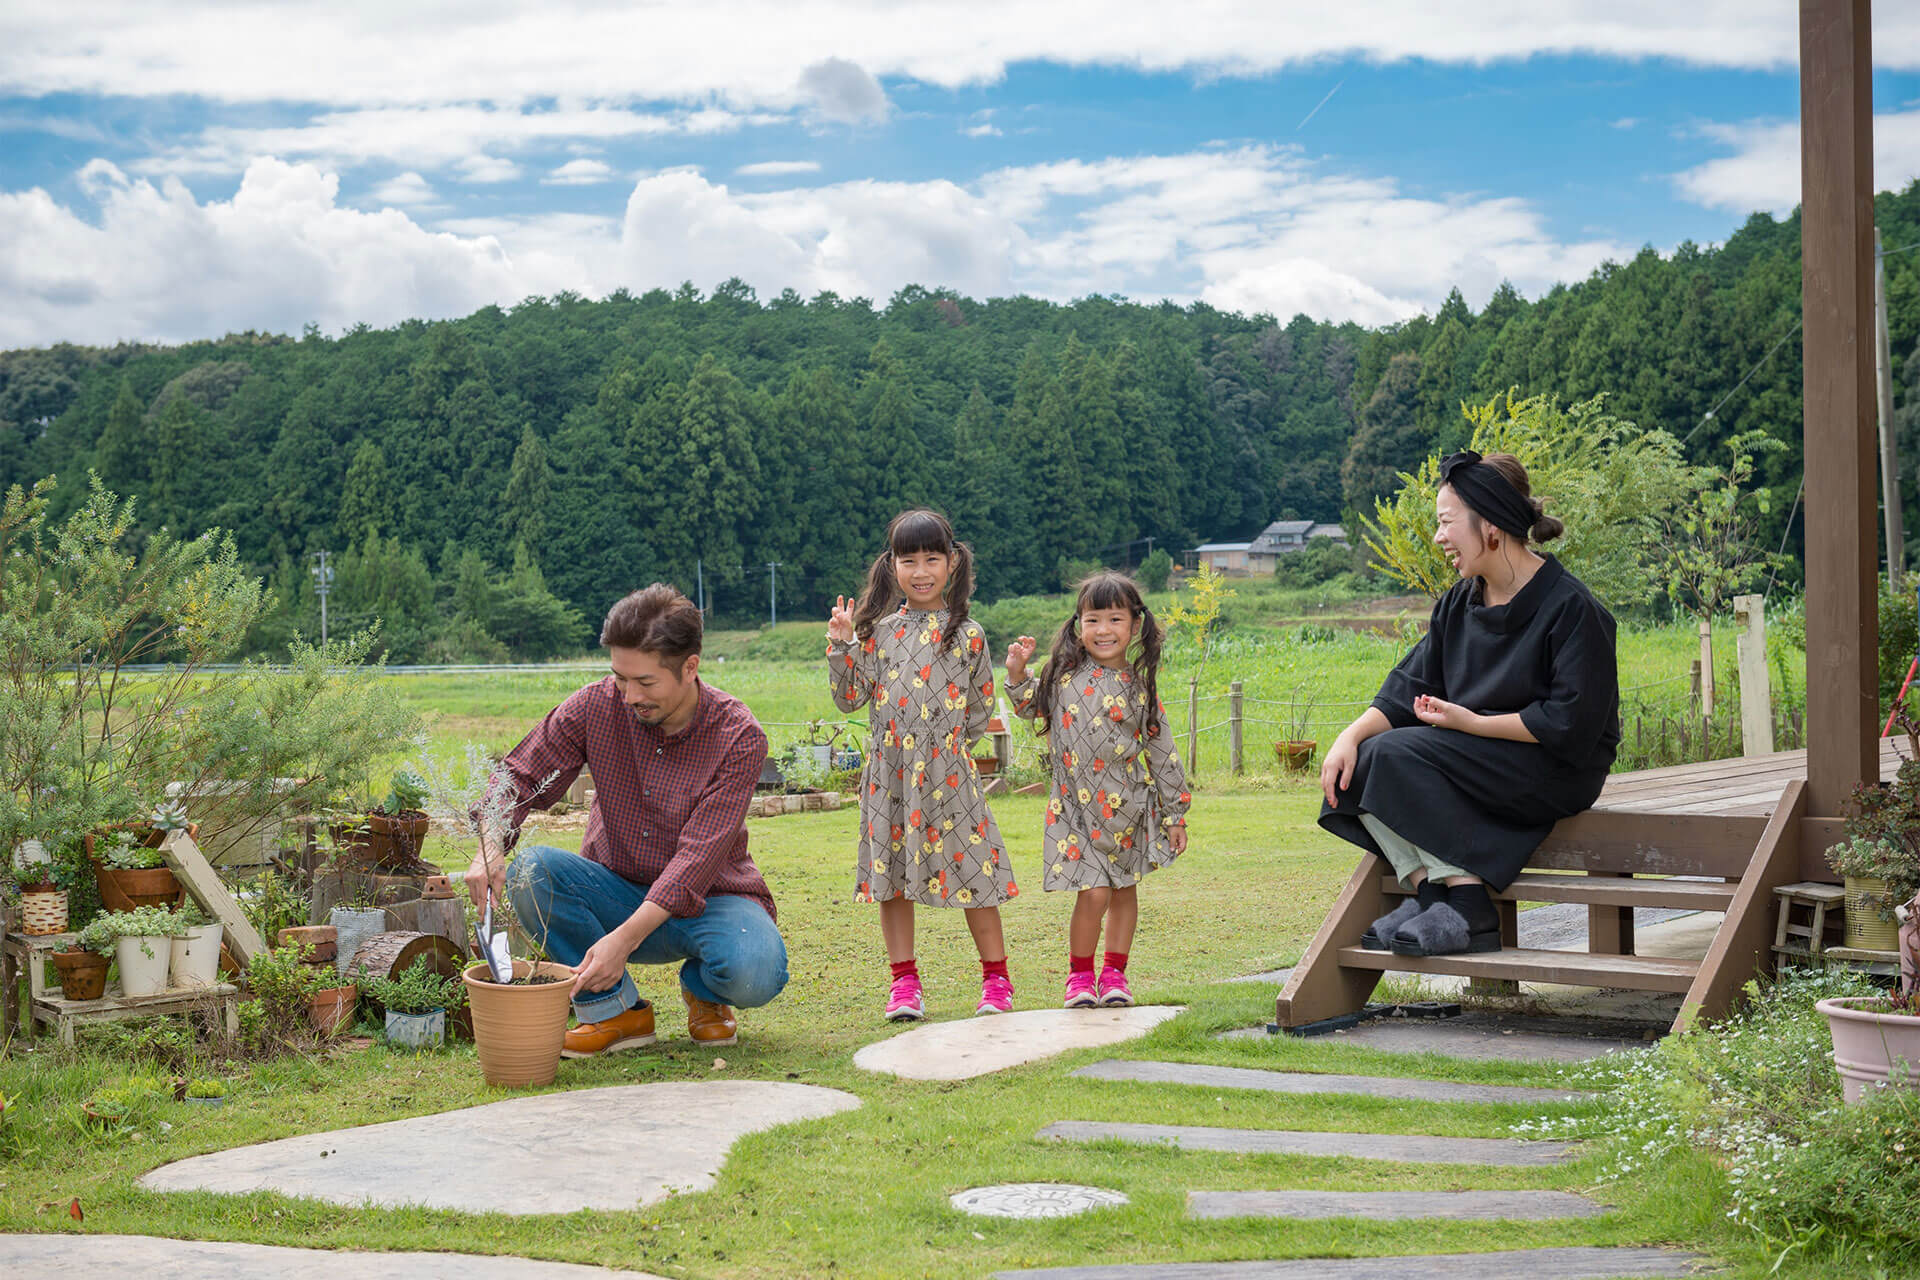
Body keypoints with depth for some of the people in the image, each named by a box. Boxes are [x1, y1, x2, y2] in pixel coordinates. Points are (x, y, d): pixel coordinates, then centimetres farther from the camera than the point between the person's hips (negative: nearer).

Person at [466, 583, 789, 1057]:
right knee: (531, 870, -26)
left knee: (754, 974, -35)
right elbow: (519, 777, -5)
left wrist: (625, 938, -36)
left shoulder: (739, 737, -20)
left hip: (709, 897, -3)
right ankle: (617, 1009, -9)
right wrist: (489, 848, -27)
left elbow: (698, 857, -26)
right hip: (620, 891, 3)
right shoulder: (598, 706, -11)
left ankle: (703, 990, 5)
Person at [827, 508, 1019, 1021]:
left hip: (949, 772, -2)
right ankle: (904, 983, 14)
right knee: (891, 874, 4)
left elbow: (982, 709, 8)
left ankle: (996, 979, 12)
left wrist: (947, 743, 2)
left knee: (973, 870, 0)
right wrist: (840, 646, -6)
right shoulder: (878, 631, 5)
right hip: (890, 774, 2)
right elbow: (850, 699, 3)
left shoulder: (967, 635, 2)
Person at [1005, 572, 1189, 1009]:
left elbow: (1162, 752, 4)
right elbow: (1033, 709, 17)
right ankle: (1080, 974, 10)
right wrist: (1017, 673, -1)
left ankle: (1114, 973, 24)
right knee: (1094, 892, -9)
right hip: (1078, 806, -1)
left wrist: (1175, 815, 5)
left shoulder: (1140, 687, -1)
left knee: (1124, 889, 9)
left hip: (1128, 807, 2)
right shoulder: (1063, 673, -2)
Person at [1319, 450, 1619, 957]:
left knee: (1400, 753, -25)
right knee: (1364, 760, -14)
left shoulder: (1571, 607, -14)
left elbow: (1572, 723, -18)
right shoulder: (1459, 602, 9)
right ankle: (1428, 891, -21)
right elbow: (1410, 686, 5)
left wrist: (1472, 722, -18)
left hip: (1558, 770, -8)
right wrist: (1353, 734, -13)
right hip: (1479, 759, 8)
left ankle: (1466, 907, -25)